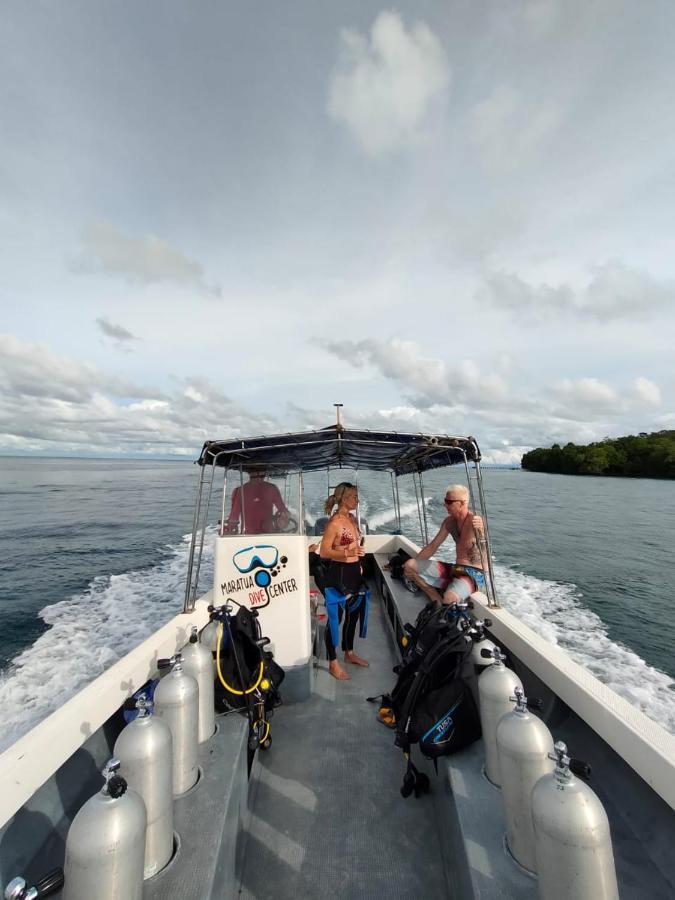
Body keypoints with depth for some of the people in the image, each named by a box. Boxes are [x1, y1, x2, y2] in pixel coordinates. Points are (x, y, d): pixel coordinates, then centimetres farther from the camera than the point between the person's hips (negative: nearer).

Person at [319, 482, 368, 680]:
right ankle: (333, 663, 25)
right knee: (336, 617, 7)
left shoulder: (352, 518, 6)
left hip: (353, 571, 9)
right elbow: (324, 552, -19)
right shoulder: (335, 522, -20)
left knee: (353, 613, 21)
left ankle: (349, 653, 42)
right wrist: (347, 553, -31)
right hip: (338, 572, -8)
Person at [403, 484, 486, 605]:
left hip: (475, 573, -6)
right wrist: (413, 562, 5)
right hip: (455, 569, 7)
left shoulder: (476, 521, -17)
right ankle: (439, 602, -4)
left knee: (450, 598, -36)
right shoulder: (449, 521, 4)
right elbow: (432, 546, 11)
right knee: (409, 566, -5)